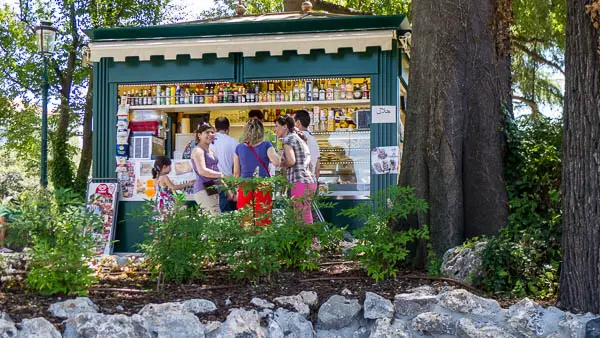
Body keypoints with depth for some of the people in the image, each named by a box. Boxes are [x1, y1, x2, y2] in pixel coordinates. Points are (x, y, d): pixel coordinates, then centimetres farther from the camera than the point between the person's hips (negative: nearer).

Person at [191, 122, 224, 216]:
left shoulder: (211, 151, 22)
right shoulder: (198, 150, -7)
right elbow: (202, 171, -19)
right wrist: (222, 175, -18)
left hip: (212, 189, 9)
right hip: (204, 189, -9)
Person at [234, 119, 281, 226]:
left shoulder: (239, 148, 7)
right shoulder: (266, 145, -2)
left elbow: (236, 172, 10)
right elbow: (276, 162, -15)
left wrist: (237, 189, 20)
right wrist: (275, 154, 4)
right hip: (263, 188, -2)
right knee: (263, 222, -1)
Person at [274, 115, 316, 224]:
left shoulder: (287, 139, -4)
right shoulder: (300, 139, 22)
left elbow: (291, 161, -18)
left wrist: (280, 164, 0)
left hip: (299, 182, -9)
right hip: (310, 181, 9)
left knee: (302, 220, -8)